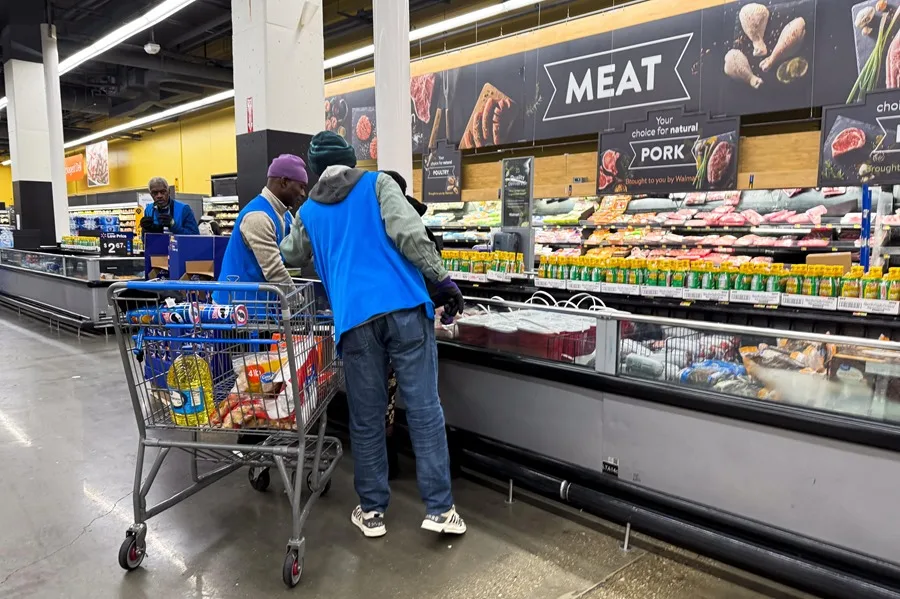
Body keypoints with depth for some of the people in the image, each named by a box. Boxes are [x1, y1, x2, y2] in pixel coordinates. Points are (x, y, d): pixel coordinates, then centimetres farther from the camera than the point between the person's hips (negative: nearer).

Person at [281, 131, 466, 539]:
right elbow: (409, 233, -5)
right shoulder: (378, 183, 11)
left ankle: (372, 511, 20)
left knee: (366, 419, 11)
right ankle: (439, 509, 9)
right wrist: (441, 280, -2)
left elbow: (291, 257, 37)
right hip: (405, 308, -2)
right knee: (424, 410, 3)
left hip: (355, 320, 2)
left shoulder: (308, 212, 20)